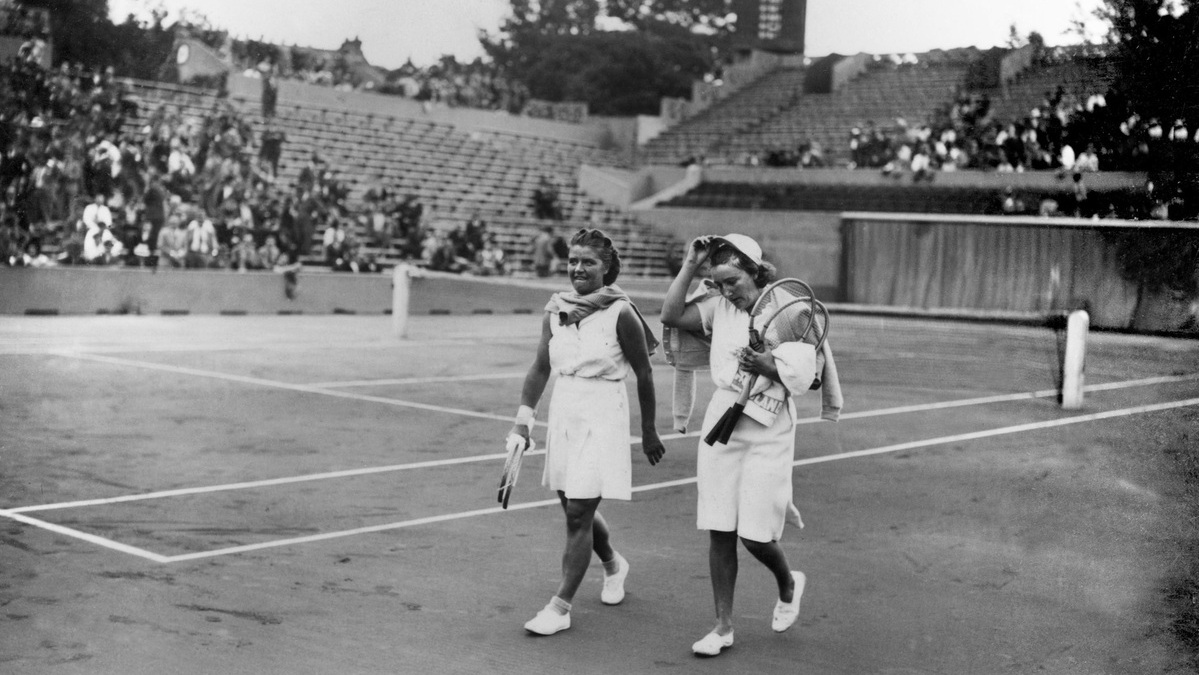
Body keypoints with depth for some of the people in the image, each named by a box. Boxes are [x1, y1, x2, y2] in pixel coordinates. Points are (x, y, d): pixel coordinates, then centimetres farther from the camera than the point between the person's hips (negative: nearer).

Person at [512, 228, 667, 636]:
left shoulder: (620, 313, -12)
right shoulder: (556, 310, 2)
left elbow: (644, 375, -4)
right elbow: (541, 367, 6)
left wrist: (649, 433, 2)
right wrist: (523, 420, -1)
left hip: (602, 416, -6)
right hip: (563, 412, 6)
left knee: (578, 513, -7)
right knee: (575, 508, 16)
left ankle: (560, 608, 1)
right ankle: (613, 565, 44)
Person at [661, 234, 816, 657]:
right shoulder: (720, 308, 4)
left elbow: (803, 377, -10)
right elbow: (671, 316, -5)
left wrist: (767, 366, -26)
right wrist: (690, 267, -6)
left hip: (767, 431, -4)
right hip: (721, 421, 4)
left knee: (754, 536, -3)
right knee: (719, 531, 4)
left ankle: (788, 585, 32)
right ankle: (723, 627, 14)